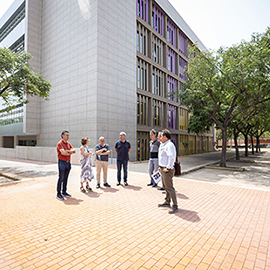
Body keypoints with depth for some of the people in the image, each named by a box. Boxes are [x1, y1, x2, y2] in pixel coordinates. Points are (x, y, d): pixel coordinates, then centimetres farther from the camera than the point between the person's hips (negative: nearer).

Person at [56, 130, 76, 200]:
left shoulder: (68, 143, 12)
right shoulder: (60, 143, -11)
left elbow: (74, 150, 4)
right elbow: (63, 152, -23)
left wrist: (67, 151, -13)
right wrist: (70, 153, -7)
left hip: (68, 162, 7)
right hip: (62, 162, -7)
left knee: (66, 178, 13)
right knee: (61, 178, -3)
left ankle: (64, 192, 24)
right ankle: (58, 194, 7)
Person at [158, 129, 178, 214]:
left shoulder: (169, 145, -18)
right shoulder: (163, 145, 15)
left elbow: (171, 157, -30)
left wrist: (168, 168, -26)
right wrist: (161, 166, 20)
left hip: (167, 170, -10)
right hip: (163, 169, 10)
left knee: (170, 188, -5)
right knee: (166, 187, 20)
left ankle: (175, 207, 4)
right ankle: (167, 202, 34)